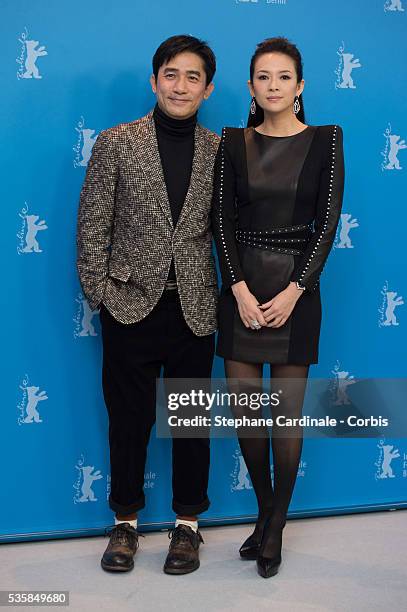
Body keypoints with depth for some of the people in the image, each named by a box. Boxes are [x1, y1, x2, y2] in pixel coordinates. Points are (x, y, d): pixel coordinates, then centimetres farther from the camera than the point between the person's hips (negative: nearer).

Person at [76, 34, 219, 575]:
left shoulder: (221, 151, 4)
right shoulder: (116, 143, -1)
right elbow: (92, 226, -1)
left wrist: (229, 293, 1)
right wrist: (99, 293, -4)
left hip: (194, 308, 1)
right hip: (132, 305, -1)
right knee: (129, 418, 10)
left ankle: (188, 523, 28)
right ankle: (126, 521, 28)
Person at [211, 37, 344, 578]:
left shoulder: (325, 139, 1)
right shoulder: (232, 142, 5)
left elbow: (328, 222, -4)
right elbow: (222, 221, 1)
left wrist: (293, 293, -12)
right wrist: (240, 290, -10)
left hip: (297, 290, -2)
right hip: (241, 291, 2)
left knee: (287, 413, 3)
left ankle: (276, 526, 22)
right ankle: (266, 508, 30)